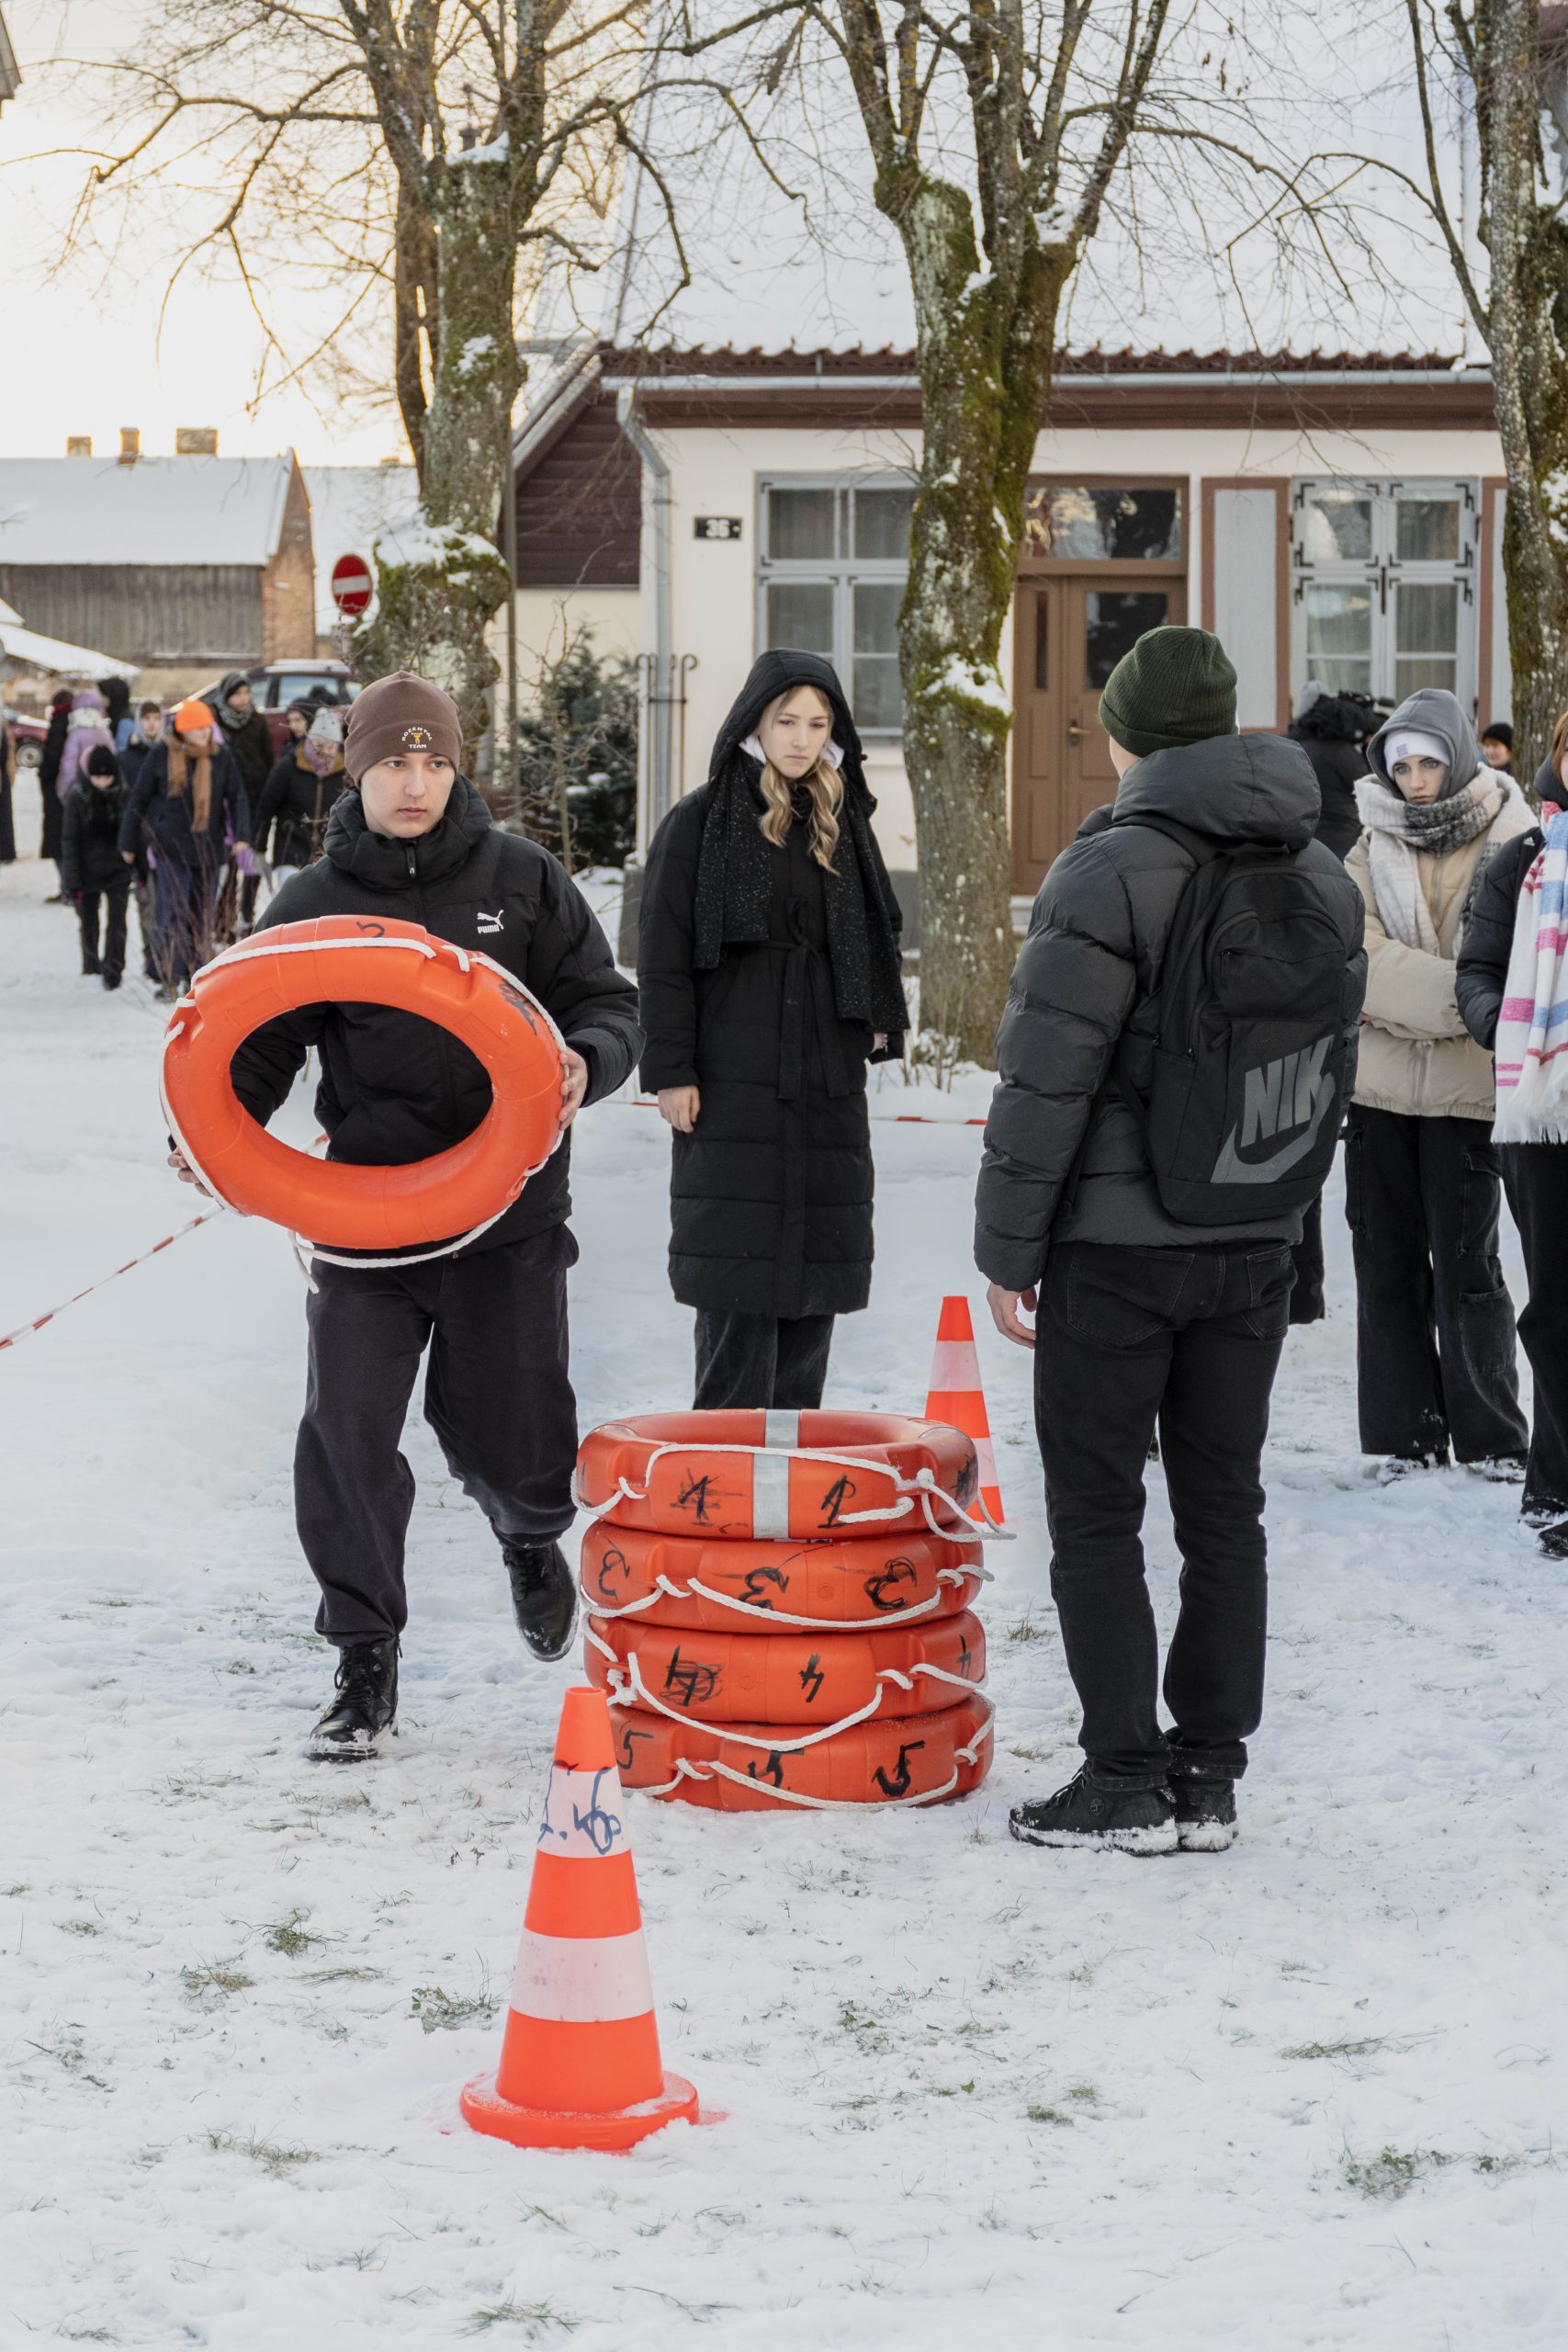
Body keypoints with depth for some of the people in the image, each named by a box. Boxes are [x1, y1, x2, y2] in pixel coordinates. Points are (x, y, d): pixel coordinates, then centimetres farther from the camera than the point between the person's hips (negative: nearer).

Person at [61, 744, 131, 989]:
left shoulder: (123, 795, -7)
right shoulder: (78, 797, -10)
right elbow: (69, 840, -7)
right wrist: (73, 881, -11)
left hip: (118, 870, 0)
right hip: (87, 871, 0)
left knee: (116, 920, -10)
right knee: (88, 921, 14)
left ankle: (113, 970, -4)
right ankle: (91, 966, 31)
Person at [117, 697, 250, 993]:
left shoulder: (221, 756, 4)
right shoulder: (161, 754, -3)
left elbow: (237, 798, 4)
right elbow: (138, 798, 4)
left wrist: (241, 835, -12)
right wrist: (128, 843, 5)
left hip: (209, 848, 3)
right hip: (171, 847, -3)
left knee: (202, 915, 9)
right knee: (174, 913, -12)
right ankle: (171, 977, -9)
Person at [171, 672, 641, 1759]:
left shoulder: (521, 878, 1)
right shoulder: (315, 904, 4)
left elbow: (608, 1003, 5)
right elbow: (262, 1045, 10)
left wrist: (584, 1062, -17)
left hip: (508, 1213, -1)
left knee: (513, 1443, 6)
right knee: (347, 1439, -5)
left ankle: (530, 1535, 43)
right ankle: (366, 1664, 10)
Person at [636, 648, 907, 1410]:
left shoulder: (843, 822, 14)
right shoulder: (702, 821, -2)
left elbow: (871, 939, 24)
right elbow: (663, 958, -4)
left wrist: (877, 1021, 11)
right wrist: (670, 1069, -10)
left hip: (826, 1082, 5)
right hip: (732, 1082, -5)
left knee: (816, 1256, 5)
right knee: (741, 1270, -8)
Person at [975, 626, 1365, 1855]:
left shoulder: (1111, 874, -14)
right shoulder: (1323, 879, 8)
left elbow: (1046, 1081, -15)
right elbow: (1332, 1073, 13)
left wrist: (1007, 1248, -8)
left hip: (1116, 1246, -6)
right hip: (1254, 1248, 6)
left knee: (1097, 1515, 2)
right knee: (1225, 1509, 11)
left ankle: (1125, 1778, 3)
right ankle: (1210, 1776, 14)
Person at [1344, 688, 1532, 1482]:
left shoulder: (1509, 844, 0)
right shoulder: (1373, 849, 7)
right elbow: (1360, 960, -7)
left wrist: (1411, 997, -16)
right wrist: (1455, 994, -19)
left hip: (1466, 1088, -3)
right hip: (1380, 1088, 3)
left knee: (1467, 1267, -1)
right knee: (1388, 1265, 7)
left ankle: (1492, 1439, 9)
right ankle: (1404, 1435, 15)